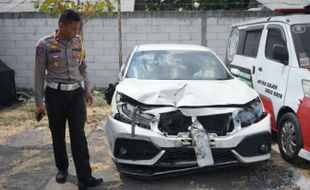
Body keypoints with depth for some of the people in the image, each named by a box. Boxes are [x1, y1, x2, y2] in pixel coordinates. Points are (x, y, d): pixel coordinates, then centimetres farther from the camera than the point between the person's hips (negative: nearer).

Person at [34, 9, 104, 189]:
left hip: (76, 93, 2)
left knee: (79, 135, -2)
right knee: (58, 135, 10)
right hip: (55, 94, -2)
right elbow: (39, 74, -4)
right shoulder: (45, 45, -8)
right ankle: (62, 169, 31)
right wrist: (39, 102, -5)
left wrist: (87, 89, 12)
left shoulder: (78, 42, 3)